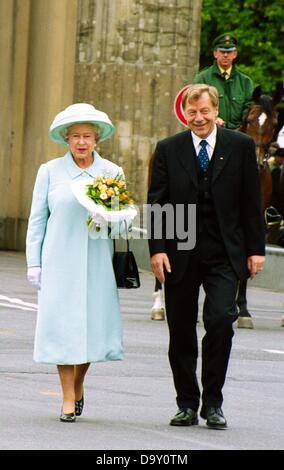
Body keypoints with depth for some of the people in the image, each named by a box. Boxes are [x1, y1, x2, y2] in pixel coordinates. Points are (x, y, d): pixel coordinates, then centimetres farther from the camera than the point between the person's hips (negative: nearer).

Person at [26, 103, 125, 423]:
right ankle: (69, 399, 2)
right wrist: (34, 263, 2)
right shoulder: (50, 172, 4)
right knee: (61, 324, -5)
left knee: (94, 323, -1)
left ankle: (79, 384, 25)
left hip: (96, 261, 1)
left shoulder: (112, 173, 6)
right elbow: (37, 219, 7)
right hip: (59, 260, -1)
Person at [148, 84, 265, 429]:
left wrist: (255, 249, 1)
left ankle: (212, 403, -4)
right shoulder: (168, 150, 3)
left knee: (221, 320, -16)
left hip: (224, 254, -1)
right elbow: (156, 203, 2)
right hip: (180, 255, 1)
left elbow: (251, 202, 5)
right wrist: (157, 249, -8)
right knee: (181, 333, 7)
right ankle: (187, 404, 20)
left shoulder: (240, 146, 3)